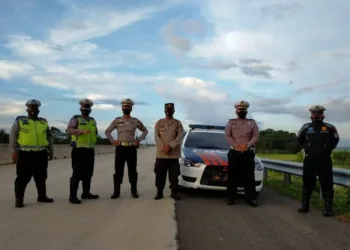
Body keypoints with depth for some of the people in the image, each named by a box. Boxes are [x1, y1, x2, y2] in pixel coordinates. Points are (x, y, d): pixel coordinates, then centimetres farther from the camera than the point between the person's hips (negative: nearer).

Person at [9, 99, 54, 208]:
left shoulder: (44, 122, 13)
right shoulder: (19, 121, 2)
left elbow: (49, 137, 18)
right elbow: (12, 136, -1)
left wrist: (51, 151, 15)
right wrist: (14, 151, -8)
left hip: (41, 154, 4)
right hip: (25, 154, -4)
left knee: (41, 177, 12)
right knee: (23, 178, -1)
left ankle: (42, 196, 24)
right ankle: (19, 199, 7)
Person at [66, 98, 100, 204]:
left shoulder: (92, 120, 17)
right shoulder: (76, 118, -3)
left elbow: (95, 132, 26)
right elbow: (69, 130, -18)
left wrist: (94, 139, 7)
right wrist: (80, 131, -33)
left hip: (90, 150, 7)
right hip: (79, 149, -7)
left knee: (88, 173, 11)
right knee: (77, 173, -8)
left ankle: (86, 193, 22)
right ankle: (73, 196, -3)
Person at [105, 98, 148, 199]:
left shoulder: (135, 121, 6)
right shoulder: (117, 120, 4)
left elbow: (145, 131, 14)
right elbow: (107, 131, 9)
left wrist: (139, 140, 2)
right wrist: (113, 141, -2)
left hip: (132, 148, 0)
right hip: (120, 148, 0)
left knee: (132, 170, 3)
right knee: (118, 170, 1)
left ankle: (134, 190, 11)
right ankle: (116, 191, 8)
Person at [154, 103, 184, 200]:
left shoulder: (178, 123, 8)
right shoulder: (159, 122, 10)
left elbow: (179, 137, -3)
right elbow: (156, 137, 1)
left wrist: (170, 146, -16)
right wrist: (163, 148, -13)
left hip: (174, 154, -1)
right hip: (161, 154, 1)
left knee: (174, 174, 2)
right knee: (160, 174, 3)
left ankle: (174, 192, 13)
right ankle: (159, 192, 13)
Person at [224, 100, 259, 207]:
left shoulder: (252, 123, 12)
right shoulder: (231, 122, 10)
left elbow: (256, 136, 1)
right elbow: (227, 136, -1)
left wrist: (247, 145, -15)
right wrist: (236, 146, -16)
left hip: (248, 153, 1)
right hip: (234, 152, 0)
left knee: (249, 176, 0)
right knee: (232, 176, 1)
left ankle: (250, 198, 5)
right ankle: (231, 198, 8)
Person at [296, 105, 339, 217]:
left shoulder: (329, 128, -2)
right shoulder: (306, 127, 2)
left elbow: (335, 140, 13)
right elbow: (300, 139, 18)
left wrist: (328, 149, 7)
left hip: (324, 160, -1)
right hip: (309, 159, 1)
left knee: (326, 184, 0)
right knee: (307, 183, 8)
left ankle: (328, 207, 9)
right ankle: (304, 205, 18)